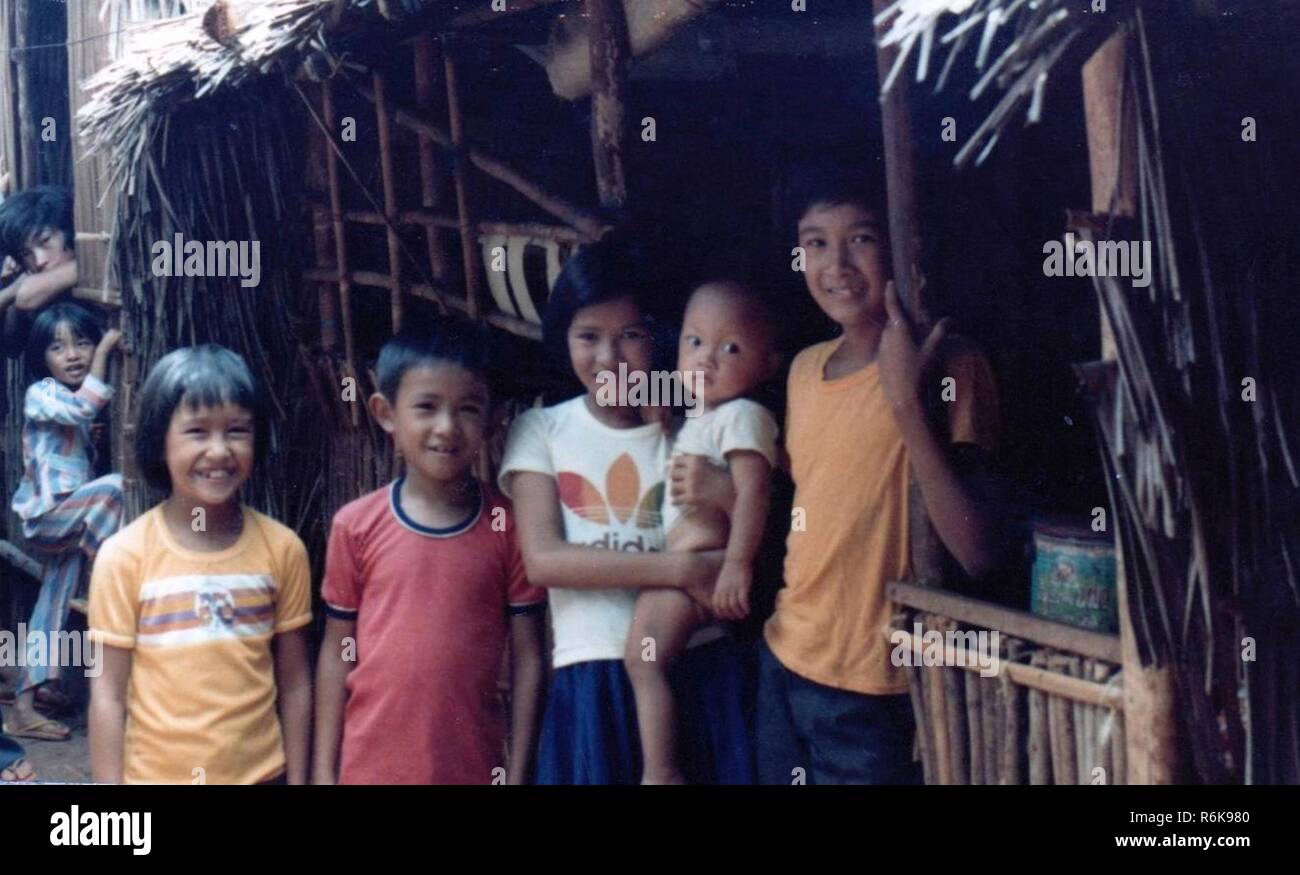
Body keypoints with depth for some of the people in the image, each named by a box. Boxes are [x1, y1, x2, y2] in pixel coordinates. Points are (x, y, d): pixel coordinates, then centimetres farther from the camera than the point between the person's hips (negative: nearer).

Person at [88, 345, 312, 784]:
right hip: (157, 775, -1)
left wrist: (297, 779, 2)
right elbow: (108, 694, -6)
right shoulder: (125, 556, -10)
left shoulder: (282, 549, -5)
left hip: (260, 773, 1)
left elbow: (294, 682, 1)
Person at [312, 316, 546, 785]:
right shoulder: (356, 526, -3)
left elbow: (526, 656, -1)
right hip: (372, 768, 0)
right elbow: (338, 652, 3)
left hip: (474, 769, 0)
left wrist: (518, 773, -2)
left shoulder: (509, 526, -4)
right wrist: (323, 771, 2)